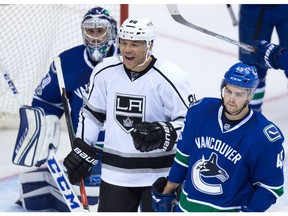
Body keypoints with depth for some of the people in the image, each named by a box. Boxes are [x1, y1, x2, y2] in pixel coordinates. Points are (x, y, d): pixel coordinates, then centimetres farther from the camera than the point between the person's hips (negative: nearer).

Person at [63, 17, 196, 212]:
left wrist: (163, 133, -28)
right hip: (116, 172, 4)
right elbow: (92, 113, 14)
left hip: (159, 174, -4)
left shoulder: (170, 78, -16)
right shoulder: (105, 72, -1)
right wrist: (82, 150, 11)